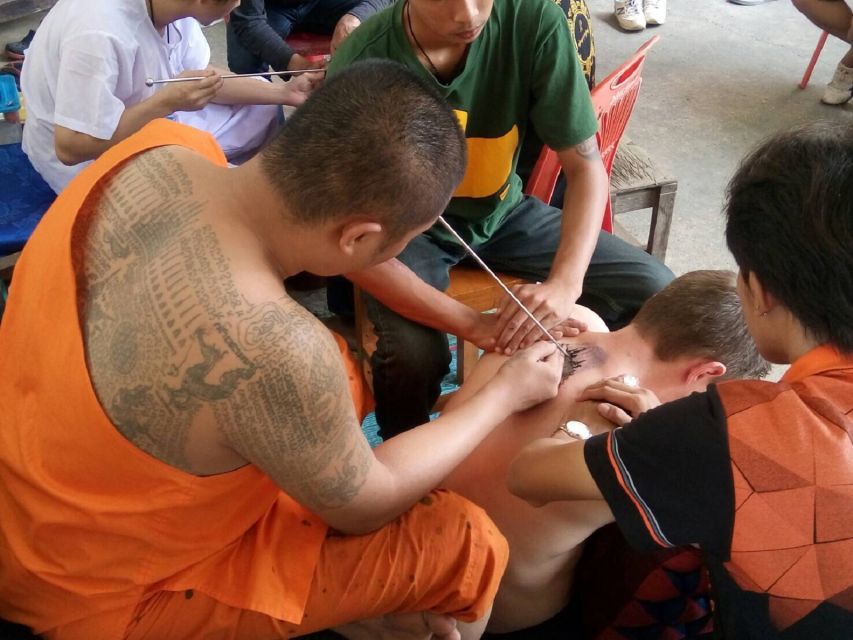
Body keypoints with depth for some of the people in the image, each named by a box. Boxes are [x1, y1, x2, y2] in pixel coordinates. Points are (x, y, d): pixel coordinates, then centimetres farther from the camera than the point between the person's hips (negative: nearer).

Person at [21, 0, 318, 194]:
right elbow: (70, 147, -31)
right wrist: (166, 102, -34)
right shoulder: (100, 33, -36)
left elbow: (202, 78, 2)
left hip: (146, 127, 8)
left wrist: (283, 92, -8)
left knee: (262, 110, 5)